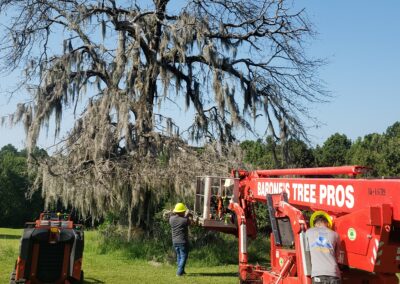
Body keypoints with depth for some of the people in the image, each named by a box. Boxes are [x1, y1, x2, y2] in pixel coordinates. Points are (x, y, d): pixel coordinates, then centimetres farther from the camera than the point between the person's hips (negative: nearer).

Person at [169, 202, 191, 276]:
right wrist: (187, 216, 15)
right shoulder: (184, 220, -18)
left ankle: (181, 271, 29)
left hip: (175, 241, 6)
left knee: (179, 256, 20)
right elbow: (189, 223, 2)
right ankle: (179, 272, -1)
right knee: (183, 256, 4)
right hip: (183, 241, -6)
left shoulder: (171, 219, -6)